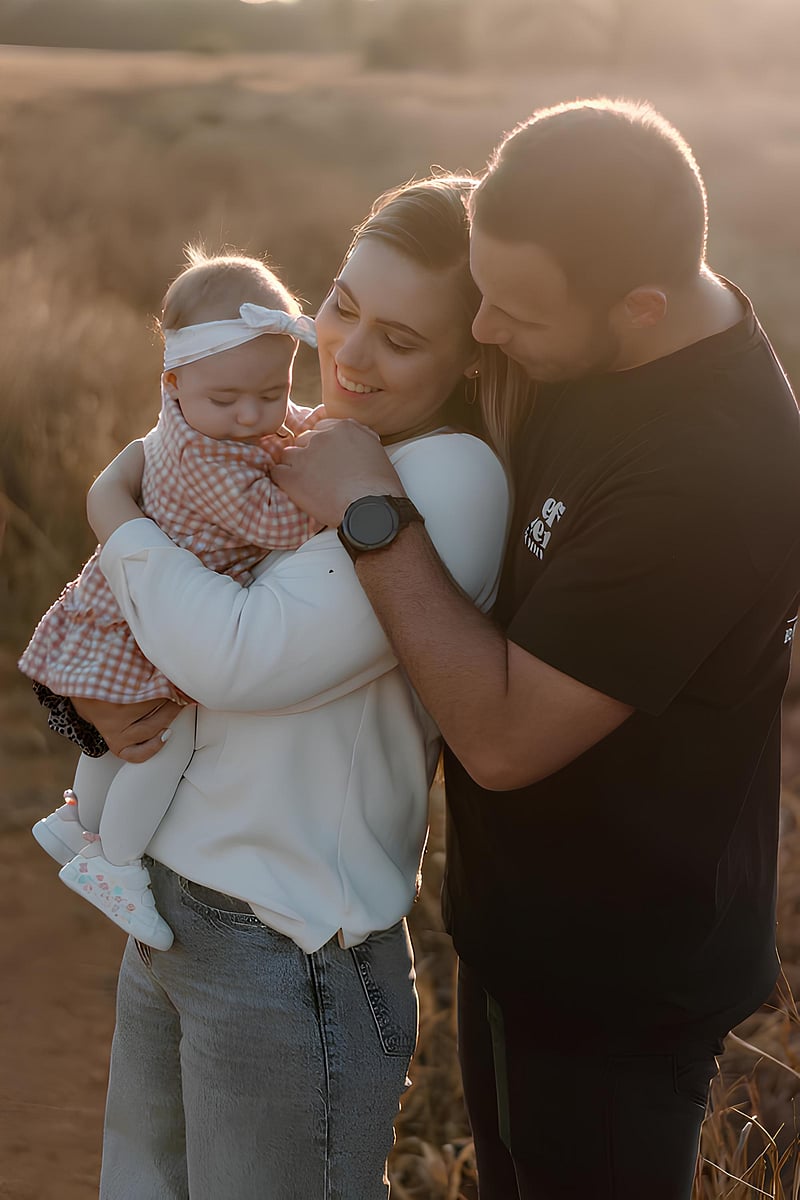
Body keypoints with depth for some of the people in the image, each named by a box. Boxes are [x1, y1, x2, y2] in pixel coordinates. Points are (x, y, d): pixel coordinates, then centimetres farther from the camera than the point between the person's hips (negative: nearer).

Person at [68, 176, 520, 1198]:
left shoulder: (451, 478, -19)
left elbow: (242, 656, -25)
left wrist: (114, 512, -10)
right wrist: (93, 693, -6)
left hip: (289, 957, -8)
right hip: (168, 912, 8)